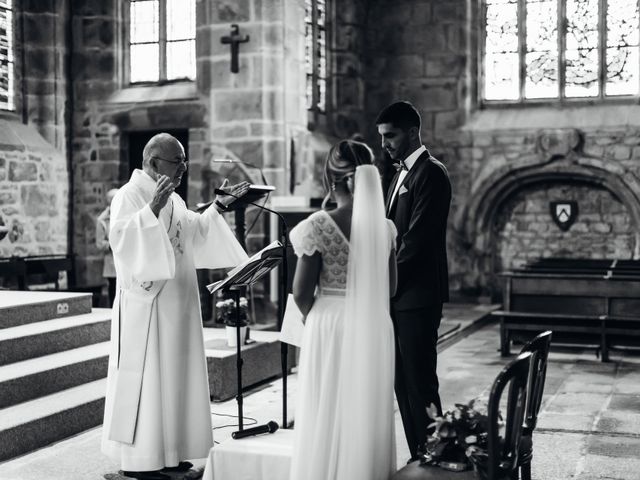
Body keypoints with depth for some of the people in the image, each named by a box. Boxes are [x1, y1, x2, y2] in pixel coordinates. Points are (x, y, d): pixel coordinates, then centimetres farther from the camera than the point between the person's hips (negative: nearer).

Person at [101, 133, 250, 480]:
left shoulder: (172, 199, 14)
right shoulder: (129, 195, -12)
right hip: (146, 304, -9)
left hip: (174, 304, 9)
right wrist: (152, 209, -37)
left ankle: (166, 450, 22)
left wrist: (219, 205, 12)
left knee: (173, 374, 12)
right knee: (144, 376, -4)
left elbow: (195, 232, 22)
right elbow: (119, 236, -26)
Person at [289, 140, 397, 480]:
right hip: (374, 328, 4)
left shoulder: (319, 225, -13)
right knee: (369, 414, 15)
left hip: (331, 327, -4)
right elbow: (390, 287, 9)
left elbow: (302, 293, -10)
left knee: (328, 415, 8)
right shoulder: (384, 226, -1)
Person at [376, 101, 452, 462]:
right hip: (399, 296, 9)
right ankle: (419, 458, 20)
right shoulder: (402, 174, 18)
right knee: (404, 382, 11)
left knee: (420, 382, -5)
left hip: (417, 296, -9)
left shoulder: (431, 173, -11)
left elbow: (417, 239, -18)